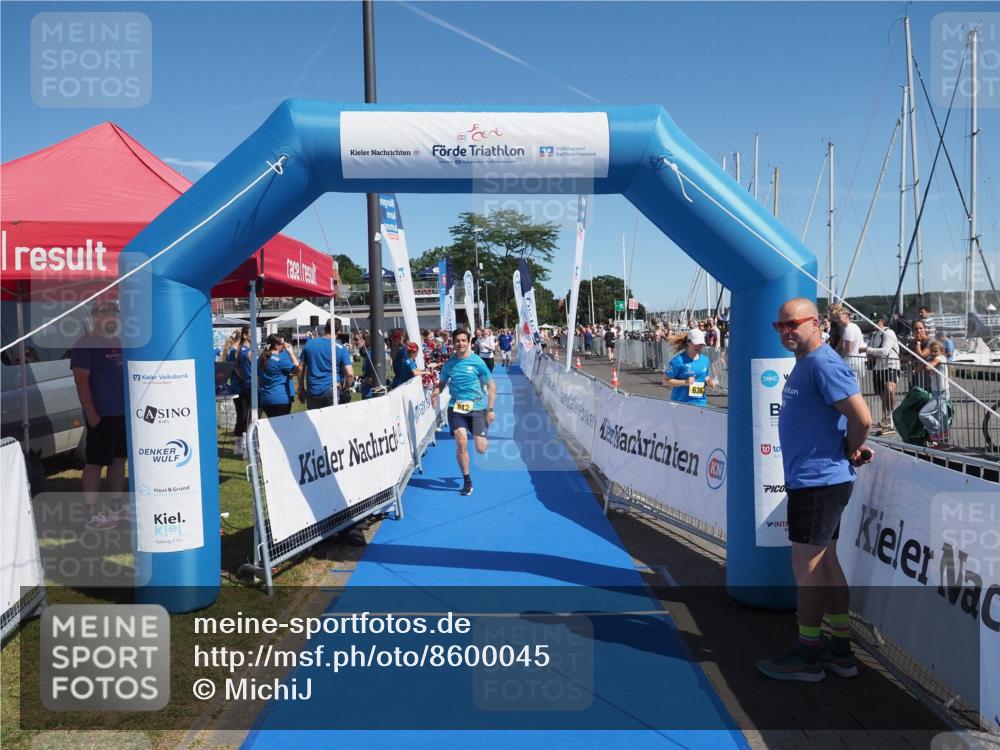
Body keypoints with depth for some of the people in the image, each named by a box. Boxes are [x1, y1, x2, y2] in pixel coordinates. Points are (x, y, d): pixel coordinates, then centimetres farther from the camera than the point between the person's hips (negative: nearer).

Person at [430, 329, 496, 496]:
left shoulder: (477, 362, -6)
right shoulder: (449, 363, 3)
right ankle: (467, 482, 5)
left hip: (477, 407, -1)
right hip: (456, 408, 2)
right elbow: (442, 382, 15)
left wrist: (490, 409, -4)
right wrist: (436, 391, -9)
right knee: (461, 443, -12)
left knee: (481, 449, -3)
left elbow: (491, 385, 0)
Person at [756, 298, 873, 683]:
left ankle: (807, 657, 11)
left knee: (807, 567, -1)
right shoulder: (804, 364, 14)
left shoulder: (823, 364, -18)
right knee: (826, 564, 15)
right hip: (810, 479, 10)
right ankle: (841, 652, 26)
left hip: (818, 481, -10)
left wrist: (851, 451, -8)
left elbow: (862, 417, -24)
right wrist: (853, 449, 8)